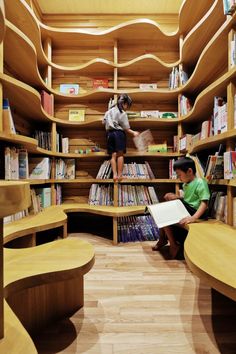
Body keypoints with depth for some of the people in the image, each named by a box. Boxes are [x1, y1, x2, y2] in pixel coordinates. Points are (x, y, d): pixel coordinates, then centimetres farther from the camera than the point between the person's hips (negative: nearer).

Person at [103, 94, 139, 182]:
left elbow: (104, 122, 14)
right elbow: (126, 128, -5)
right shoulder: (123, 113, -4)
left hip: (110, 133, 5)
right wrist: (133, 133, 6)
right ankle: (119, 175, -4)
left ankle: (114, 175, -6)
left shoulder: (109, 111, 15)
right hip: (119, 133, -5)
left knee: (113, 155, 1)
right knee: (120, 154, -3)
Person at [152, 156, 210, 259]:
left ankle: (174, 245, -1)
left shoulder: (200, 183, -15)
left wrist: (193, 218, -38)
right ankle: (163, 239, 14)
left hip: (195, 213, -9)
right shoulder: (186, 184, 11)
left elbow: (204, 203, -25)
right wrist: (176, 197, 3)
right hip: (185, 210, 9)